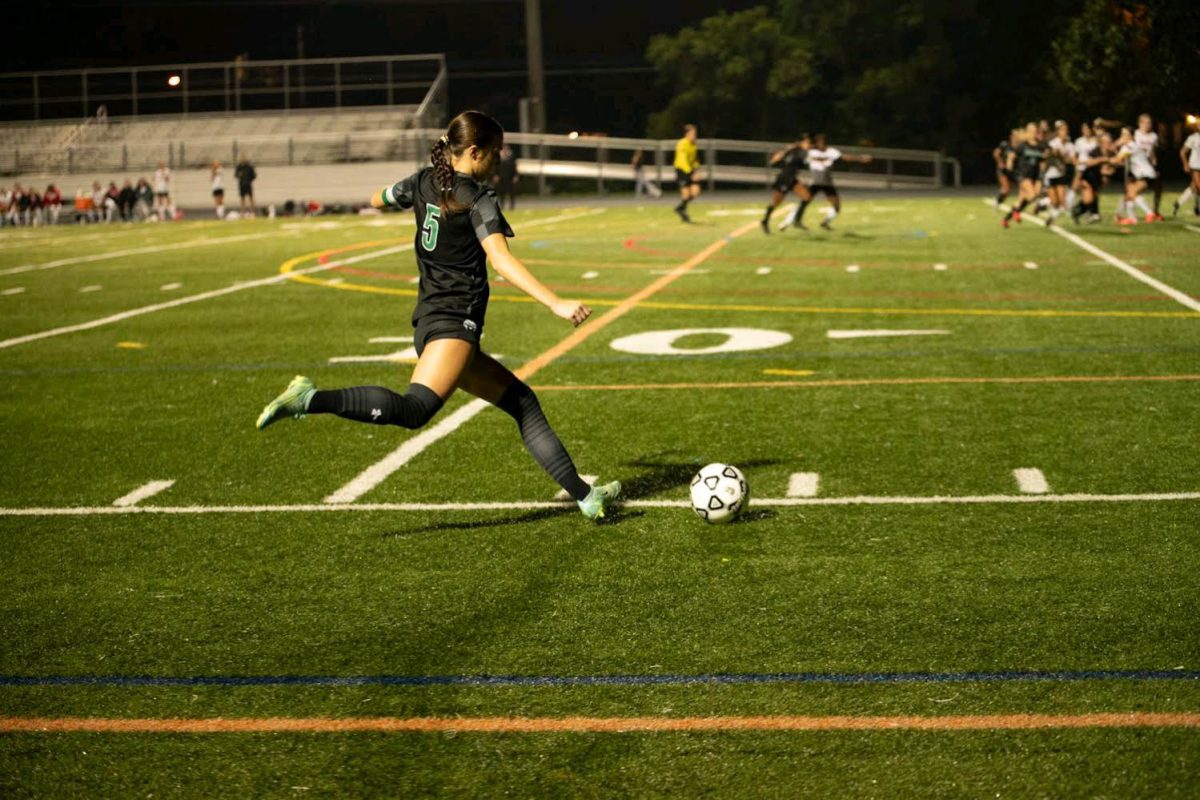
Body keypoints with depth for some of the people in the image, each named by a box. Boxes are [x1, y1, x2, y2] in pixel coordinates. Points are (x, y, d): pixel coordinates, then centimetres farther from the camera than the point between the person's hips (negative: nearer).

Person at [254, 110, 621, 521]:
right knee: (414, 409, -30)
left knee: (522, 401, 11)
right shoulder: (478, 198, -8)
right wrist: (556, 303, -30)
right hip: (454, 321, -10)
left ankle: (583, 495, 11)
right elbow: (501, 260, -23)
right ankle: (311, 399, -33)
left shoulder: (424, 182, 13)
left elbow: (378, 199, 33)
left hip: (430, 323, 10)